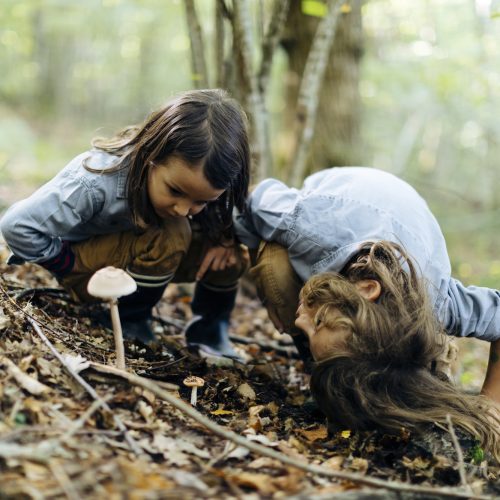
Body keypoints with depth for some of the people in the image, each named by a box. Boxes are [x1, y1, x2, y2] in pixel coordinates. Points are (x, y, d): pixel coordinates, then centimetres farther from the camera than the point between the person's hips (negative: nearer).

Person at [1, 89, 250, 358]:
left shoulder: (201, 178, -22)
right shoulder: (97, 182, -36)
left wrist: (225, 236, -22)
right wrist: (71, 265, -23)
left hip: (149, 254, 5)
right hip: (83, 261, -5)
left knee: (228, 255, -17)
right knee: (169, 235, -32)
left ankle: (209, 329, 10)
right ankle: (130, 324, -12)